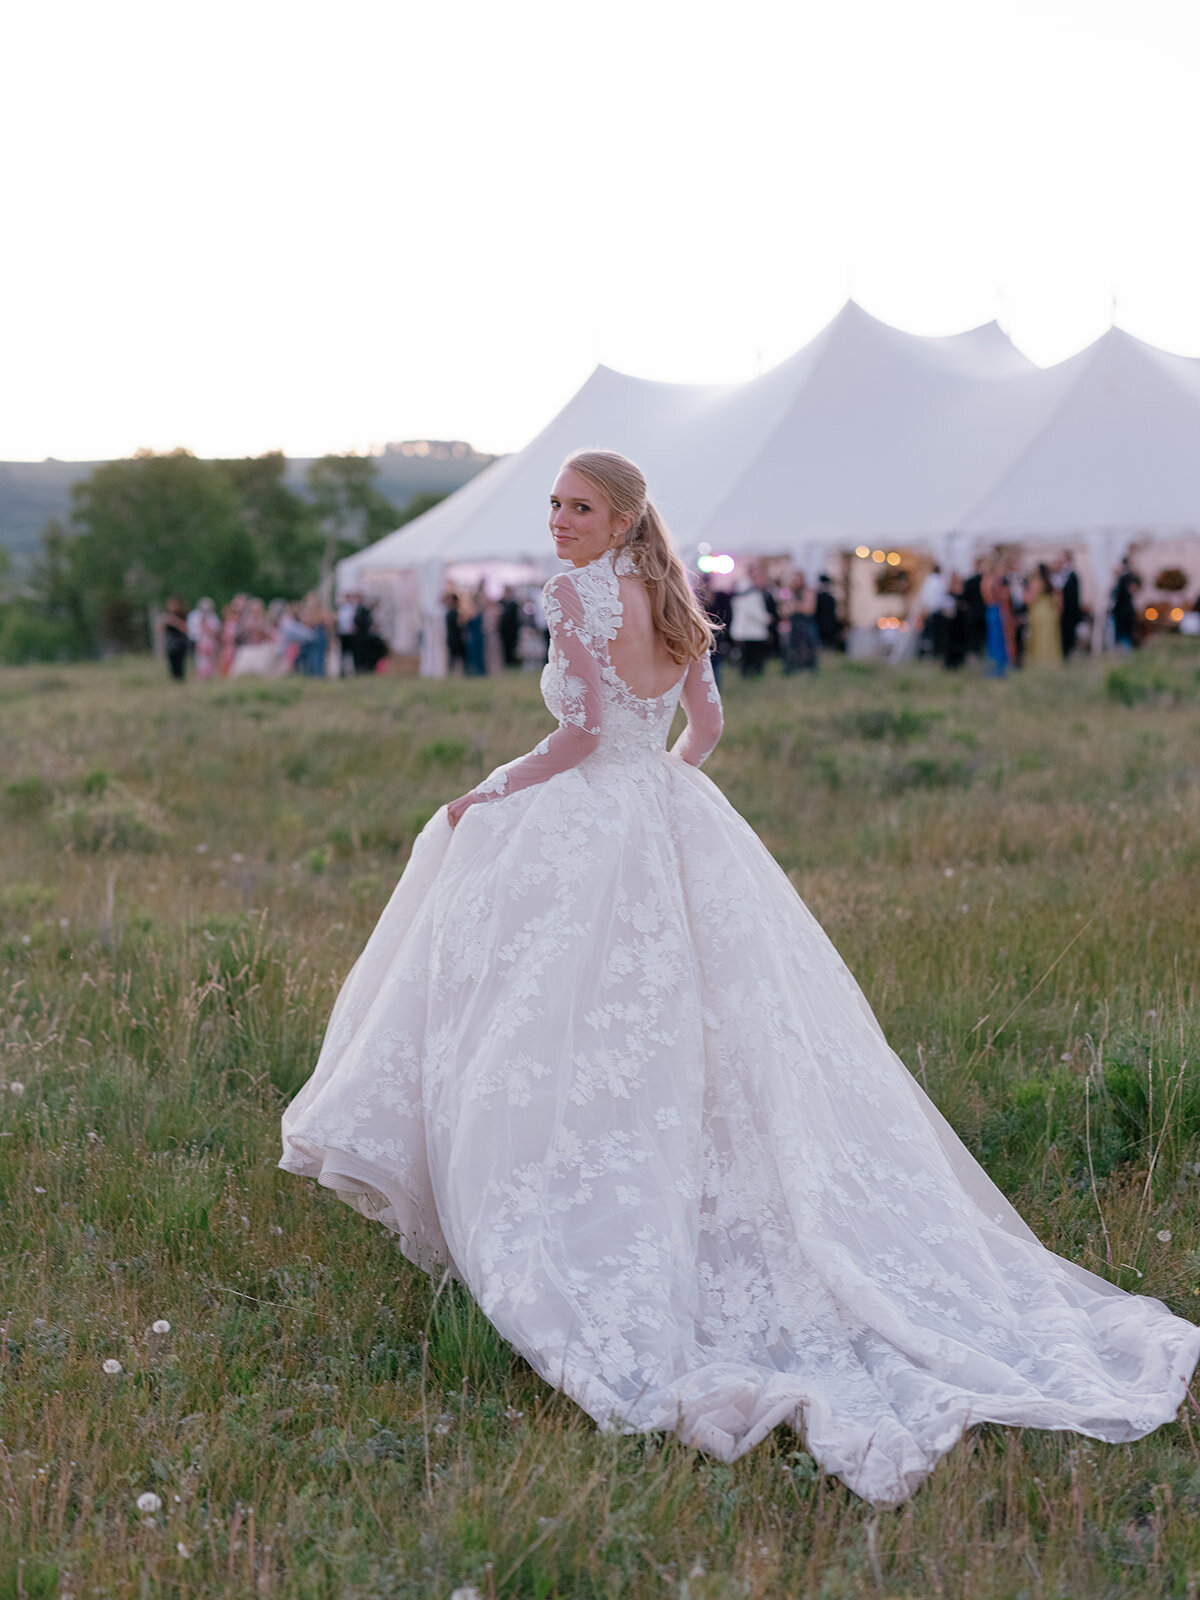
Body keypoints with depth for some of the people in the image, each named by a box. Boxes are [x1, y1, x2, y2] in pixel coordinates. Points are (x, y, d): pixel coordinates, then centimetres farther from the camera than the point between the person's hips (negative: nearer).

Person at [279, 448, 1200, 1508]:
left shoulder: (579, 591, -13)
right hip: (680, 827, 8)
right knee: (723, 1035, 11)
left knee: (576, 1047, 1)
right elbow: (706, 729, 15)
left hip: (587, 833, -8)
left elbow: (582, 734, -17)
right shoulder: (673, 599, 11)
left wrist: (488, 795, -6)